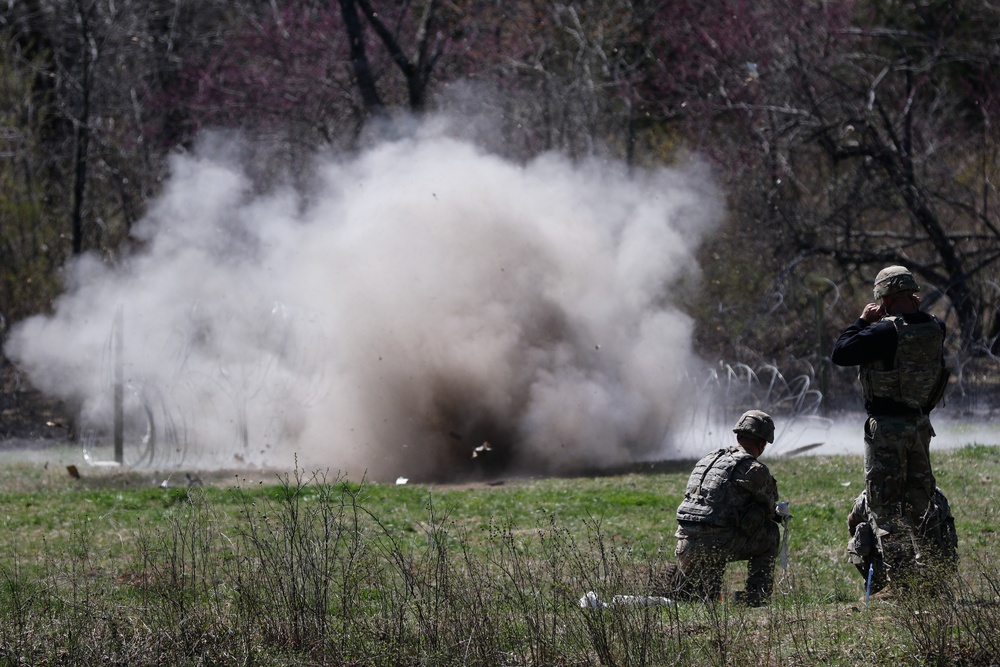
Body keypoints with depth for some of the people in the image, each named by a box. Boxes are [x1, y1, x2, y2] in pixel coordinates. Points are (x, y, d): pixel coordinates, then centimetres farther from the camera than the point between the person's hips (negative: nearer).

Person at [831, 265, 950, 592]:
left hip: (887, 428, -7)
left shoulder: (885, 331, -20)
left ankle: (900, 579, -5)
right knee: (919, 503, 17)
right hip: (921, 424, 7)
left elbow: (840, 354, -18)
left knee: (885, 506, -1)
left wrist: (862, 321, -7)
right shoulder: (935, 329, 1)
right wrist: (916, 311, 12)